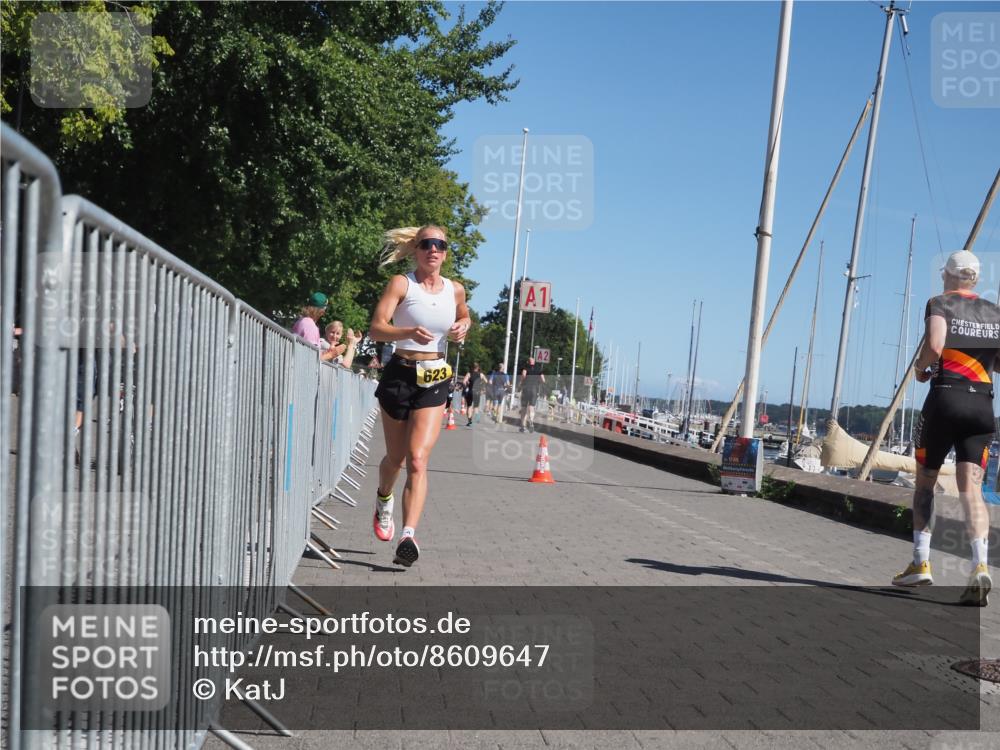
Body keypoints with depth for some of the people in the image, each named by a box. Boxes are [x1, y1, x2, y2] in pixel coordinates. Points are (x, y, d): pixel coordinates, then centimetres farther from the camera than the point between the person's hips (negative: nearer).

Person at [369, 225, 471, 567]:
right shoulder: (401, 284, -6)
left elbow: (464, 316, 28)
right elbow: (376, 328, -16)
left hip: (435, 382, 1)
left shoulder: (456, 290, 6)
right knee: (395, 458, 14)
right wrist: (410, 332, -33)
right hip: (400, 375, -1)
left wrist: (464, 326, 4)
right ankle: (383, 501, 47)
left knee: (418, 459, -13)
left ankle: (409, 536, -18)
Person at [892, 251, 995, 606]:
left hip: (945, 397, -3)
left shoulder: (940, 304, 0)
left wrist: (920, 367, 2)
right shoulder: (994, 312, 14)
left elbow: (935, 345, -17)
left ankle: (921, 563, 9)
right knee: (971, 488, -1)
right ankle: (980, 566, -18)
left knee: (925, 482, 10)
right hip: (982, 405, 3)